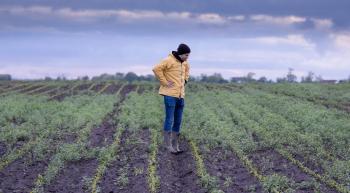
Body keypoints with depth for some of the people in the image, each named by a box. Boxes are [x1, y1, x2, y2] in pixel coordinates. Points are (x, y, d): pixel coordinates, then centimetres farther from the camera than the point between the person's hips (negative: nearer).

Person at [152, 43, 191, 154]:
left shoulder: (184, 62, 12)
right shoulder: (169, 60, -12)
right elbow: (157, 69, -21)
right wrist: (165, 82, -17)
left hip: (180, 95, 8)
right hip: (170, 95, -8)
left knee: (178, 121, 10)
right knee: (169, 120, -4)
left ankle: (175, 146, 18)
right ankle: (168, 145, 3)